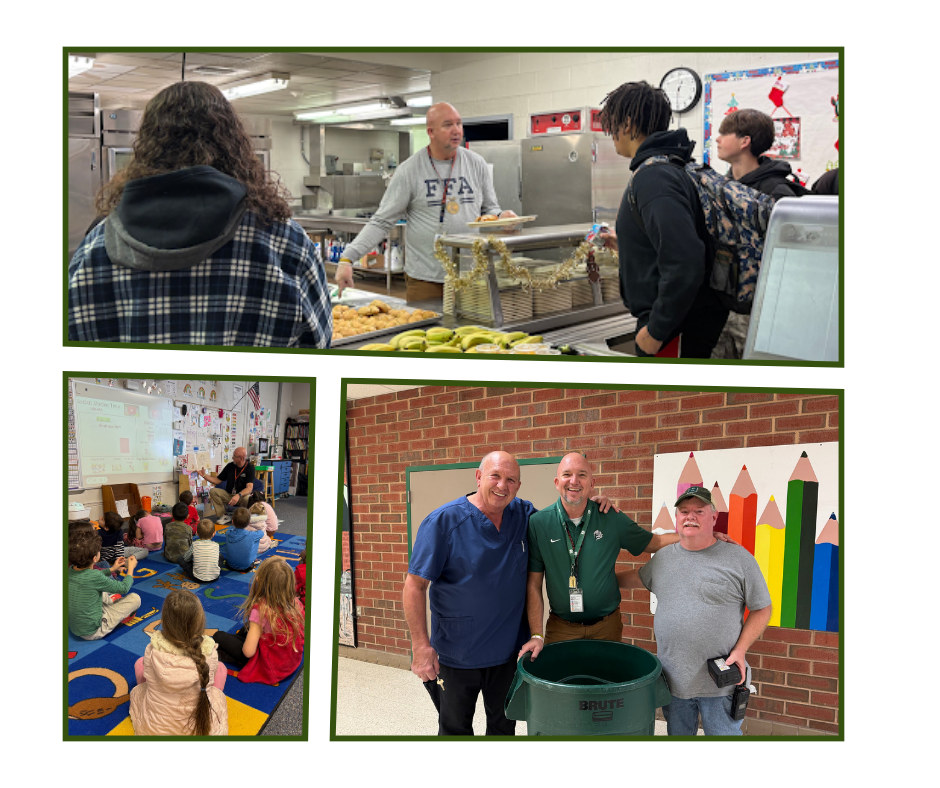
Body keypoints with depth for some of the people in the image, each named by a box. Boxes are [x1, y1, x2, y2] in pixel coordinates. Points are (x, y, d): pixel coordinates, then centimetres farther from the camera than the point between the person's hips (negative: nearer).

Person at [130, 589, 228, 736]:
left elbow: (148, 675, -2)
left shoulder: (152, 650, -24)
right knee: (221, 669, 23)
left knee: (140, 663, 24)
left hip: (154, 729, 1)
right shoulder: (209, 653, -25)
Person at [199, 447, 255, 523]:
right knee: (213, 491, -17)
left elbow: (249, 488, -22)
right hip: (229, 495, 5)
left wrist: (238, 495, -40)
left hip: (242, 496, -5)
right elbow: (218, 480, 13)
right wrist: (204, 475, 1)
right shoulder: (230, 466, 5)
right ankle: (224, 516, -16)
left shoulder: (250, 468, -11)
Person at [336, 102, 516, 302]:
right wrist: (347, 258, -14)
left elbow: (490, 208, 16)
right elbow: (381, 222, -3)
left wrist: (501, 217, -9)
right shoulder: (409, 170, -3)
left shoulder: (476, 164, 6)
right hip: (424, 278, -2)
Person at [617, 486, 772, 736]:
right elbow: (637, 577, 29)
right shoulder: (662, 558, 9)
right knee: (678, 735, 16)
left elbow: (761, 609, -2)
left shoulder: (739, 558, -5)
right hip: (673, 678, 4)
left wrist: (740, 651, -12)